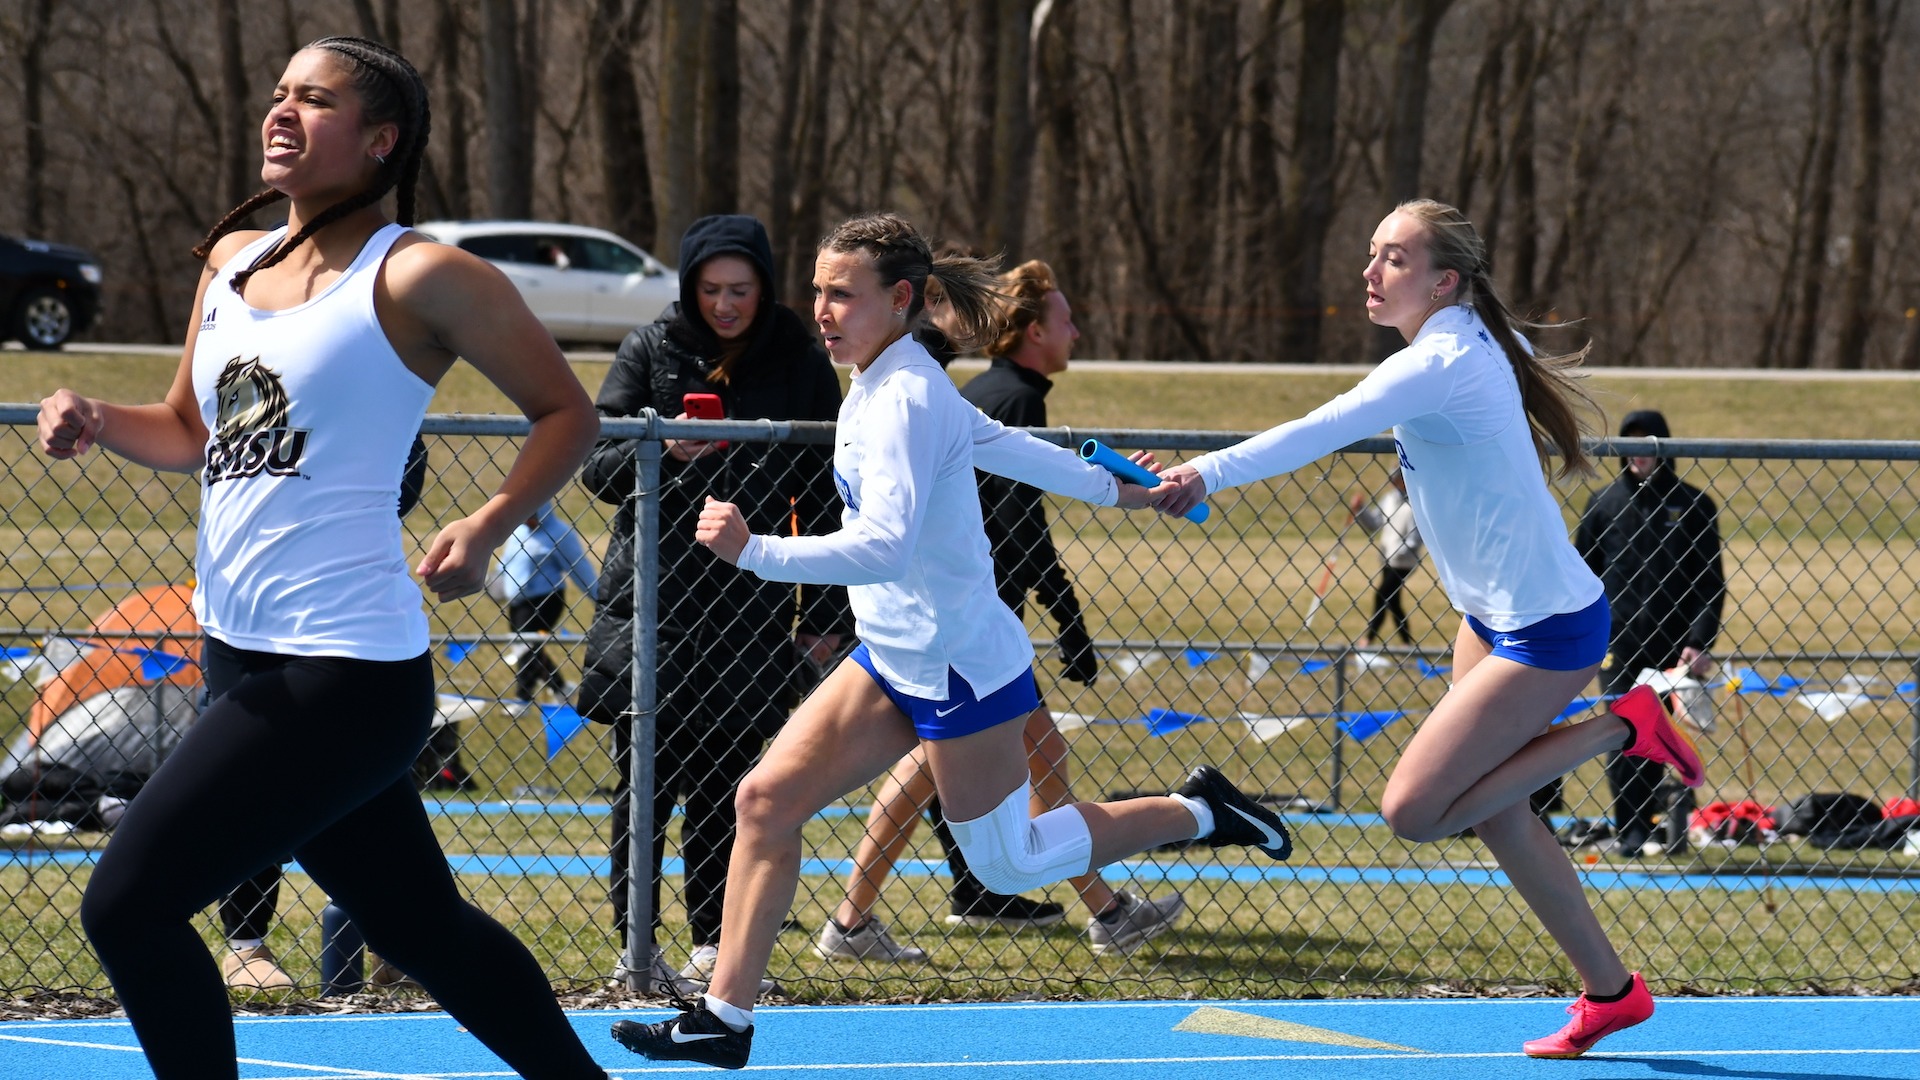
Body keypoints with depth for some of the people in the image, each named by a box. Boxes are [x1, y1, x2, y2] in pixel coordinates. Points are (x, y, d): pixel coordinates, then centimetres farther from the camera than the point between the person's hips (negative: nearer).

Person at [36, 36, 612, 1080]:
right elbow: (189, 432, 24)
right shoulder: (232, 261, 13)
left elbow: (566, 412, -2)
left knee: (127, 906, -12)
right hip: (242, 654, 8)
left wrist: (487, 527, -18)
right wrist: (97, 423, 4)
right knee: (422, 928, 15)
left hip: (340, 670, -8)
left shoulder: (417, 277, -8)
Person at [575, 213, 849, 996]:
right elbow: (596, 464, 1)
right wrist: (661, 453, -20)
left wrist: (825, 611, 6)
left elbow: (823, 496, 9)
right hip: (650, 600, 0)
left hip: (751, 605, 0)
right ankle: (637, 947, 3)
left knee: (723, 784, 0)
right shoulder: (651, 351, 3)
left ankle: (712, 946, 6)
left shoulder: (800, 366, 5)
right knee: (646, 779, -3)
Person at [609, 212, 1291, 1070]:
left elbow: (884, 546, -33)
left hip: (956, 663, -9)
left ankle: (1197, 812, 21)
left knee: (1007, 865, 5)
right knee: (768, 797, -1)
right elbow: (1001, 444, 20)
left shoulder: (903, 401, -22)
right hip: (894, 658, 9)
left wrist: (754, 552, -37)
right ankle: (725, 1017, 1)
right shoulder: (880, 384, 7)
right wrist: (1111, 489, 34)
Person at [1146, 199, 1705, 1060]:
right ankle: (1609, 991, 25)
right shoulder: (1479, 342, 4)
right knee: (1494, 815, 14)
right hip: (1493, 615, 10)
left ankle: (1618, 730, -1)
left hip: (1544, 631, -10)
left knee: (1413, 810, -11)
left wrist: (1209, 473, -48)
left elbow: (1323, 432, -38)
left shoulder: (1437, 367, -24)